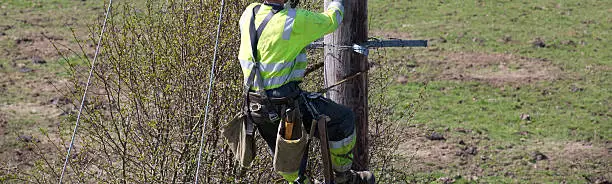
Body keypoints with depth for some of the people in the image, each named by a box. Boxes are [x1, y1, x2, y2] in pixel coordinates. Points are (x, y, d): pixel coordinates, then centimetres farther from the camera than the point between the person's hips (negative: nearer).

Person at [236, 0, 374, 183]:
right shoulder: (295, 21, -21)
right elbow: (331, 20, -4)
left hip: (255, 106, 7)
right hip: (286, 105, -7)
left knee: (287, 155, 27)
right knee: (344, 118, 11)